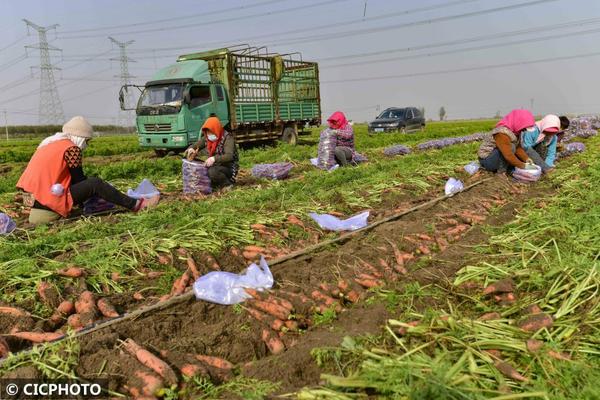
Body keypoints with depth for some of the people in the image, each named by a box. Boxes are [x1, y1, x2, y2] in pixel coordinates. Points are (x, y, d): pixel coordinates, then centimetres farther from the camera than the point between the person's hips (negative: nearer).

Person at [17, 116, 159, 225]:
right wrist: (87, 198, 11)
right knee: (95, 184, -13)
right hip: (48, 203, -9)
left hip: (35, 199, 9)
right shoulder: (71, 148, -9)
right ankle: (135, 205, -11)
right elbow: (79, 179, -5)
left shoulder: (50, 143, 18)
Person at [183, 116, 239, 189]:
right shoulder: (207, 138, 1)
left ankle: (228, 184, -8)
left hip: (229, 168, -7)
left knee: (212, 172, -33)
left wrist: (214, 159, -47)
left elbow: (229, 156, -32)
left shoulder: (227, 138, -19)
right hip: (216, 166, 7)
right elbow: (195, 146, 6)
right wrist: (191, 149, -20)